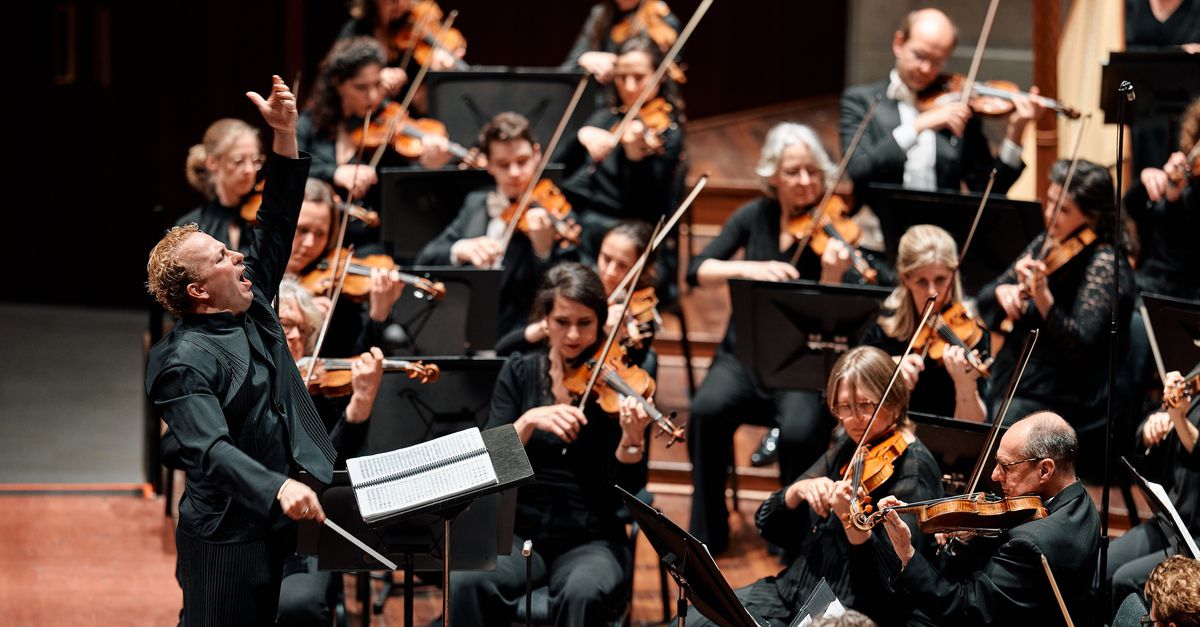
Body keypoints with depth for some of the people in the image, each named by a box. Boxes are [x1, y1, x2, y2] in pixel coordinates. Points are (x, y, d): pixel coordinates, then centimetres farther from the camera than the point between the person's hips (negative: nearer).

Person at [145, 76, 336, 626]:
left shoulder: (250, 306, 7)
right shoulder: (183, 363, -18)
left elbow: (275, 227, 10)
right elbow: (210, 451, -30)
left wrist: (284, 134, -1)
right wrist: (277, 488, -46)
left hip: (279, 521, 8)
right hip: (227, 535, -8)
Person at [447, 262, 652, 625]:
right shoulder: (520, 373, 7)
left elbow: (620, 484, -8)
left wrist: (632, 439, -28)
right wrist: (530, 421, -21)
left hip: (591, 539, -2)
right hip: (521, 531, 2)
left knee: (583, 593, -36)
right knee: (466, 583, -31)